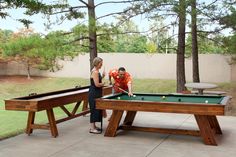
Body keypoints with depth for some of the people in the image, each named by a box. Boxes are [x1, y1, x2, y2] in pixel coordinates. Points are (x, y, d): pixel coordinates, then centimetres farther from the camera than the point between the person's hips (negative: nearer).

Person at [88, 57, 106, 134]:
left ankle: (93, 126, 24)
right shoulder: (95, 72, -19)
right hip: (94, 93, -10)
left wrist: (102, 77, 7)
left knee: (97, 109, 15)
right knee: (94, 110, -6)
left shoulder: (96, 71, 12)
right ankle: (92, 128, 0)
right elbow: (97, 84, -23)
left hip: (96, 93, 10)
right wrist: (103, 83, -5)